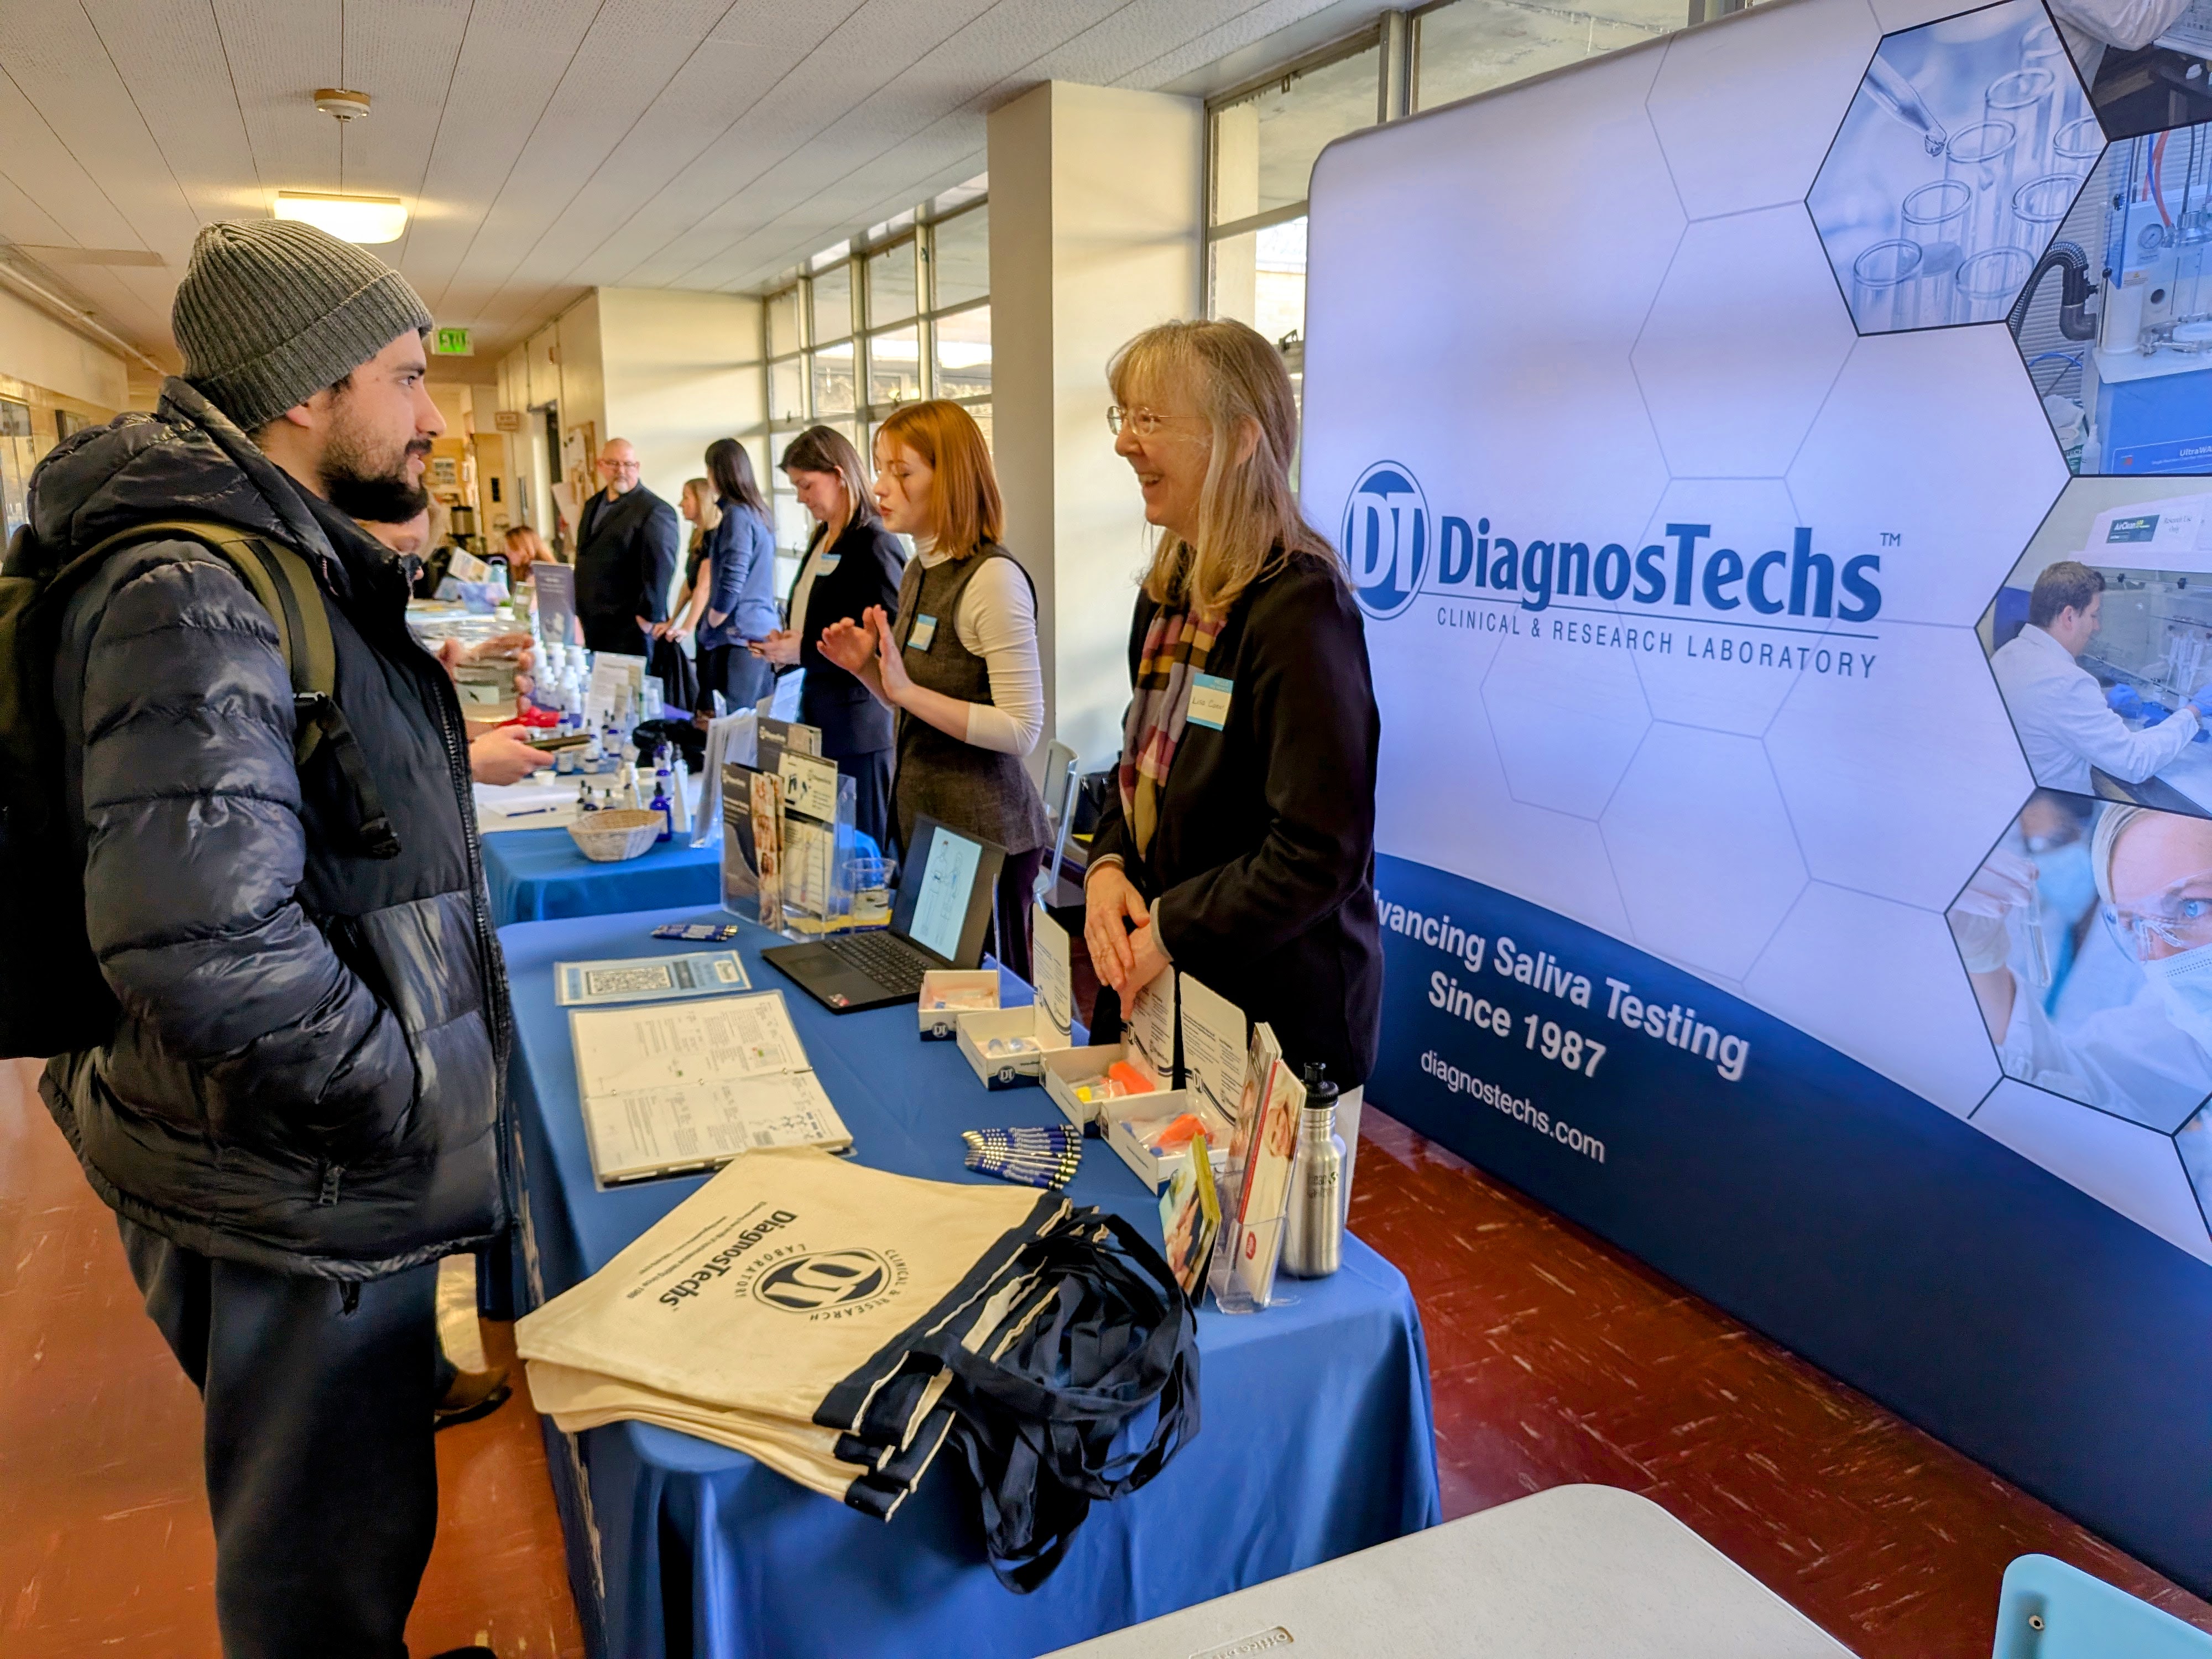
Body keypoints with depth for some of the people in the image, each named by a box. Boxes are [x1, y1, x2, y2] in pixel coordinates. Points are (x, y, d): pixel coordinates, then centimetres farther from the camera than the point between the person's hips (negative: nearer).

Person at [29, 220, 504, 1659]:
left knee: (352, 1509, 27)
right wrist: (410, 1097, -21)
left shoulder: (295, 565, 11)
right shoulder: (191, 593, -23)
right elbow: (206, 946, -33)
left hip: (353, 1162, 10)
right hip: (298, 1200, -9)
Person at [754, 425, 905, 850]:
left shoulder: (875, 545, -13)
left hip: (859, 726, -9)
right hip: (819, 717, 9)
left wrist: (803, 651, -17)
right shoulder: (821, 541, 14)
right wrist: (785, 647, 3)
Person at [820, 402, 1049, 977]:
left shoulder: (993, 578, -18)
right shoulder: (917, 573, 10)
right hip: (921, 818, 9)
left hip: (982, 833, -9)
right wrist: (869, 669, 0)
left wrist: (907, 690, -24)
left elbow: (1022, 729, -21)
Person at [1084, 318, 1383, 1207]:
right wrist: (1107, 868, -2)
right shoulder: (1171, 591, 8)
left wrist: (1169, 931, -16)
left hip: (1278, 1018, -8)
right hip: (1162, 998, 8)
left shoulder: (1297, 605, -20)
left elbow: (1319, 851, -23)